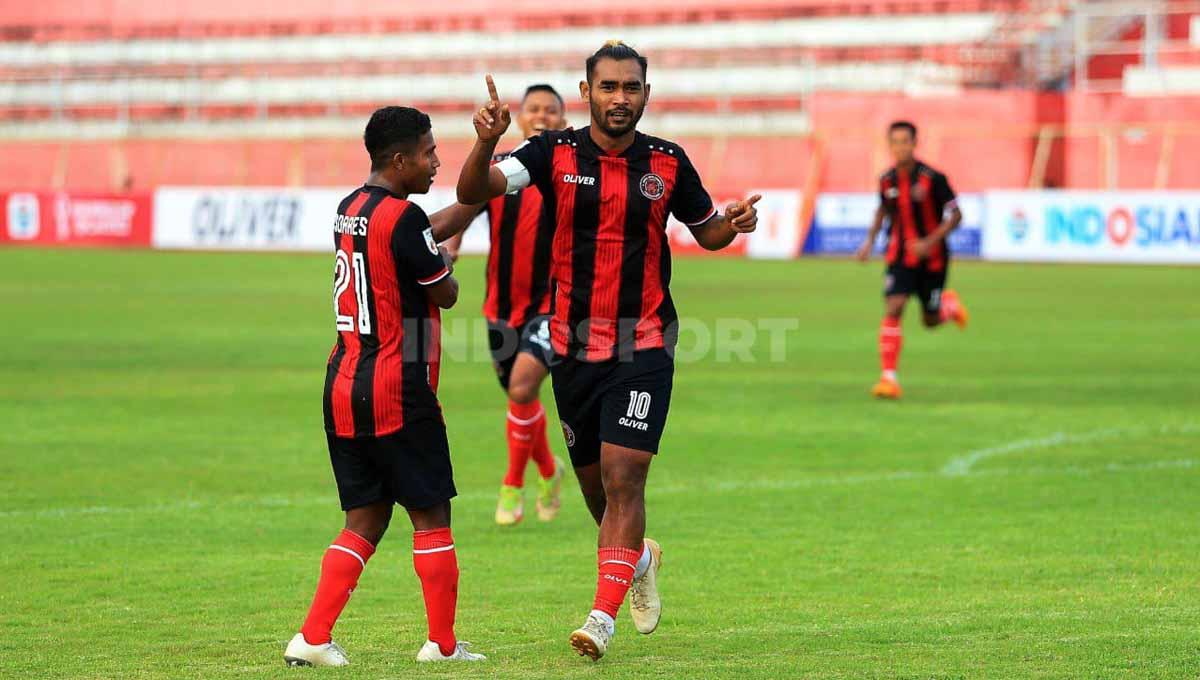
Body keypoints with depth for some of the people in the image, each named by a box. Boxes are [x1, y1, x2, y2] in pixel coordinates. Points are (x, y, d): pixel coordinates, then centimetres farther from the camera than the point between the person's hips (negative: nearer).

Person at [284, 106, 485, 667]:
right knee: (430, 516, 3)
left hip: (342, 386, 8)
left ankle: (313, 638, 0)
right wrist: (443, 261, 16)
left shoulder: (351, 209, 13)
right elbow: (446, 293, -5)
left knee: (365, 520, 10)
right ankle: (443, 645, 8)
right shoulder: (402, 217, -14)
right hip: (395, 390, -8)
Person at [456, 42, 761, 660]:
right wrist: (486, 141, -37)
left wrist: (732, 223, -8)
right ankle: (639, 559, 44)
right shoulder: (555, 153, -4)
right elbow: (473, 192, -17)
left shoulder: (668, 163, 0)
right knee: (594, 482, 13)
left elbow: (706, 232, 16)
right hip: (573, 346, 2)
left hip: (644, 347, -2)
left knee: (623, 478, -13)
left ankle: (603, 618, -13)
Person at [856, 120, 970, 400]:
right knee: (892, 311, -17)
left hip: (932, 258, -2)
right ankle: (889, 378, -16)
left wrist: (930, 242, -25)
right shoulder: (887, 180, -3)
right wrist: (870, 240, 5)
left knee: (931, 320, 10)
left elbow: (955, 216, -12)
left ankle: (949, 303, 48)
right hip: (900, 256, 2)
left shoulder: (933, 179, -16)